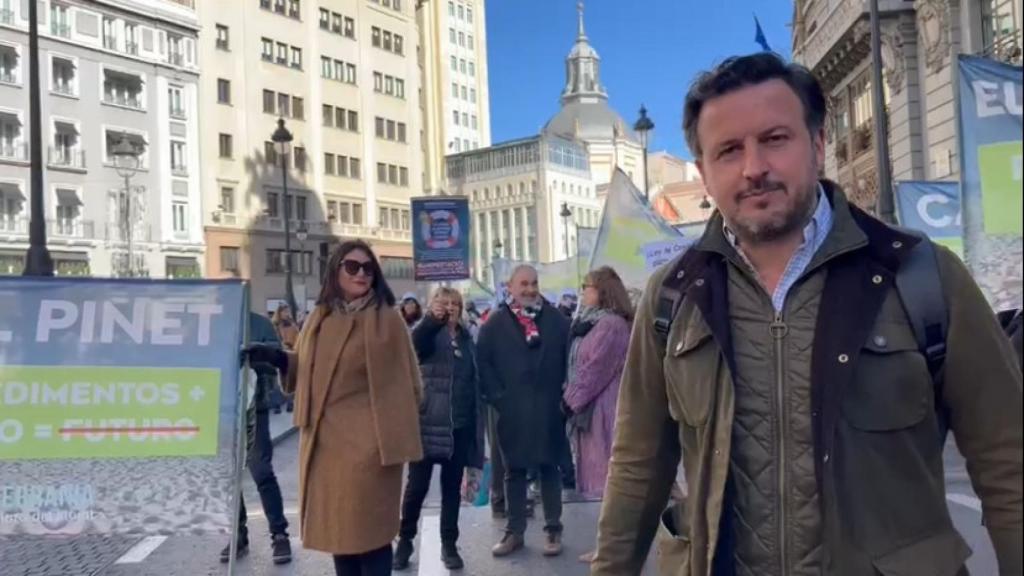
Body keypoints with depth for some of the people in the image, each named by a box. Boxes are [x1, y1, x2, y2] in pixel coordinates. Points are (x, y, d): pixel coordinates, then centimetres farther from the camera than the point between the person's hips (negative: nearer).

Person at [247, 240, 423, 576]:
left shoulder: (387, 319, -5)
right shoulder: (319, 318, 11)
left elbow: (405, 382, -4)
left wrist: (400, 436, -8)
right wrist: (277, 359, 2)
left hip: (366, 442, -6)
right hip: (324, 440, 6)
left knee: (369, 531, 1)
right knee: (338, 529, 15)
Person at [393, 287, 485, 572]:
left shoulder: (466, 338, 10)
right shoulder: (429, 334, -3)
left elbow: (475, 382, 14)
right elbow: (415, 342, -29)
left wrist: (477, 423, 10)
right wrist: (432, 318, -49)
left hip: (459, 425, 4)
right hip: (427, 422, -4)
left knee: (452, 487, 11)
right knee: (417, 485, 1)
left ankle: (449, 545, 22)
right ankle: (405, 540, 21)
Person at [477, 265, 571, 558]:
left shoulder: (557, 320, 4)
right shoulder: (496, 323, 3)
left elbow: (570, 357, 3)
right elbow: (483, 362, 0)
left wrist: (564, 395, -4)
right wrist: (497, 398, -7)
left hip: (548, 409, 0)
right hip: (512, 410, 0)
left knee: (549, 468, 9)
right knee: (514, 471, 10)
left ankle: (553, 530, 20)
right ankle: (514, 531, 21)